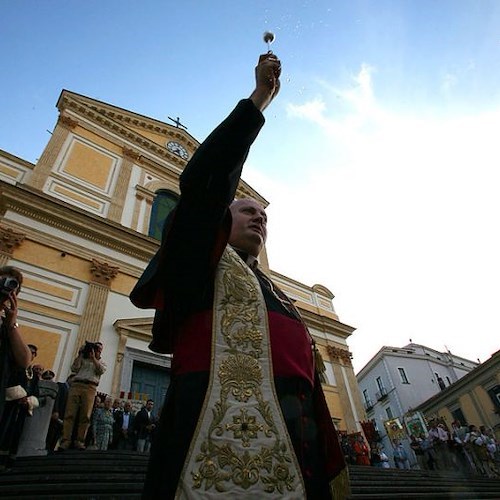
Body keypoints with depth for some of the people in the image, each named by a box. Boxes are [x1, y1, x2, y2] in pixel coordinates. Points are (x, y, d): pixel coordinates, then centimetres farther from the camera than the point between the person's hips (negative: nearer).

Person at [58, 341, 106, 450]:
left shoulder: (101, 362, 23)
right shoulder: (82, 359, 24)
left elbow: (101, 370, 1)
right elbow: (74, 369, 7)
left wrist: (93, 357, 2)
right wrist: (80, 354, 9)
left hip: (90, 388, 0)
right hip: (76, 385, 0)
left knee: (85, 416, -10)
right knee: (70, 414, -10)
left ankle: (80, 441, -8)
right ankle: (65, 441, -10)